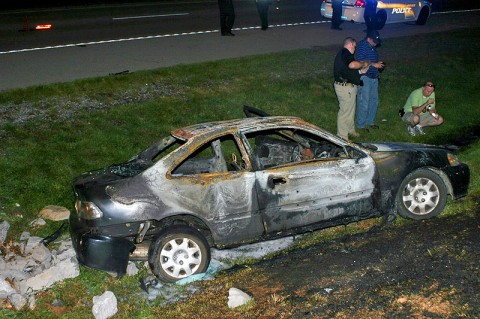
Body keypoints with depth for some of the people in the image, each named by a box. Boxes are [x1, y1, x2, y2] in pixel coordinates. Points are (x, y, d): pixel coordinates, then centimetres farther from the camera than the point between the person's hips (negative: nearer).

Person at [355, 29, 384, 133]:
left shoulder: (373, 47, 15)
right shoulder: (362, 46, -13)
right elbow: (359, 61, -23)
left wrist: (379, 65, 7)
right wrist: (373, 64, -23)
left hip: (374, 77, 9)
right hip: (364, 77, -9)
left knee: (374, 100, 15)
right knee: (364, 102, -4)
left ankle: (370, 121, 29)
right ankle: (361, 124, 7)